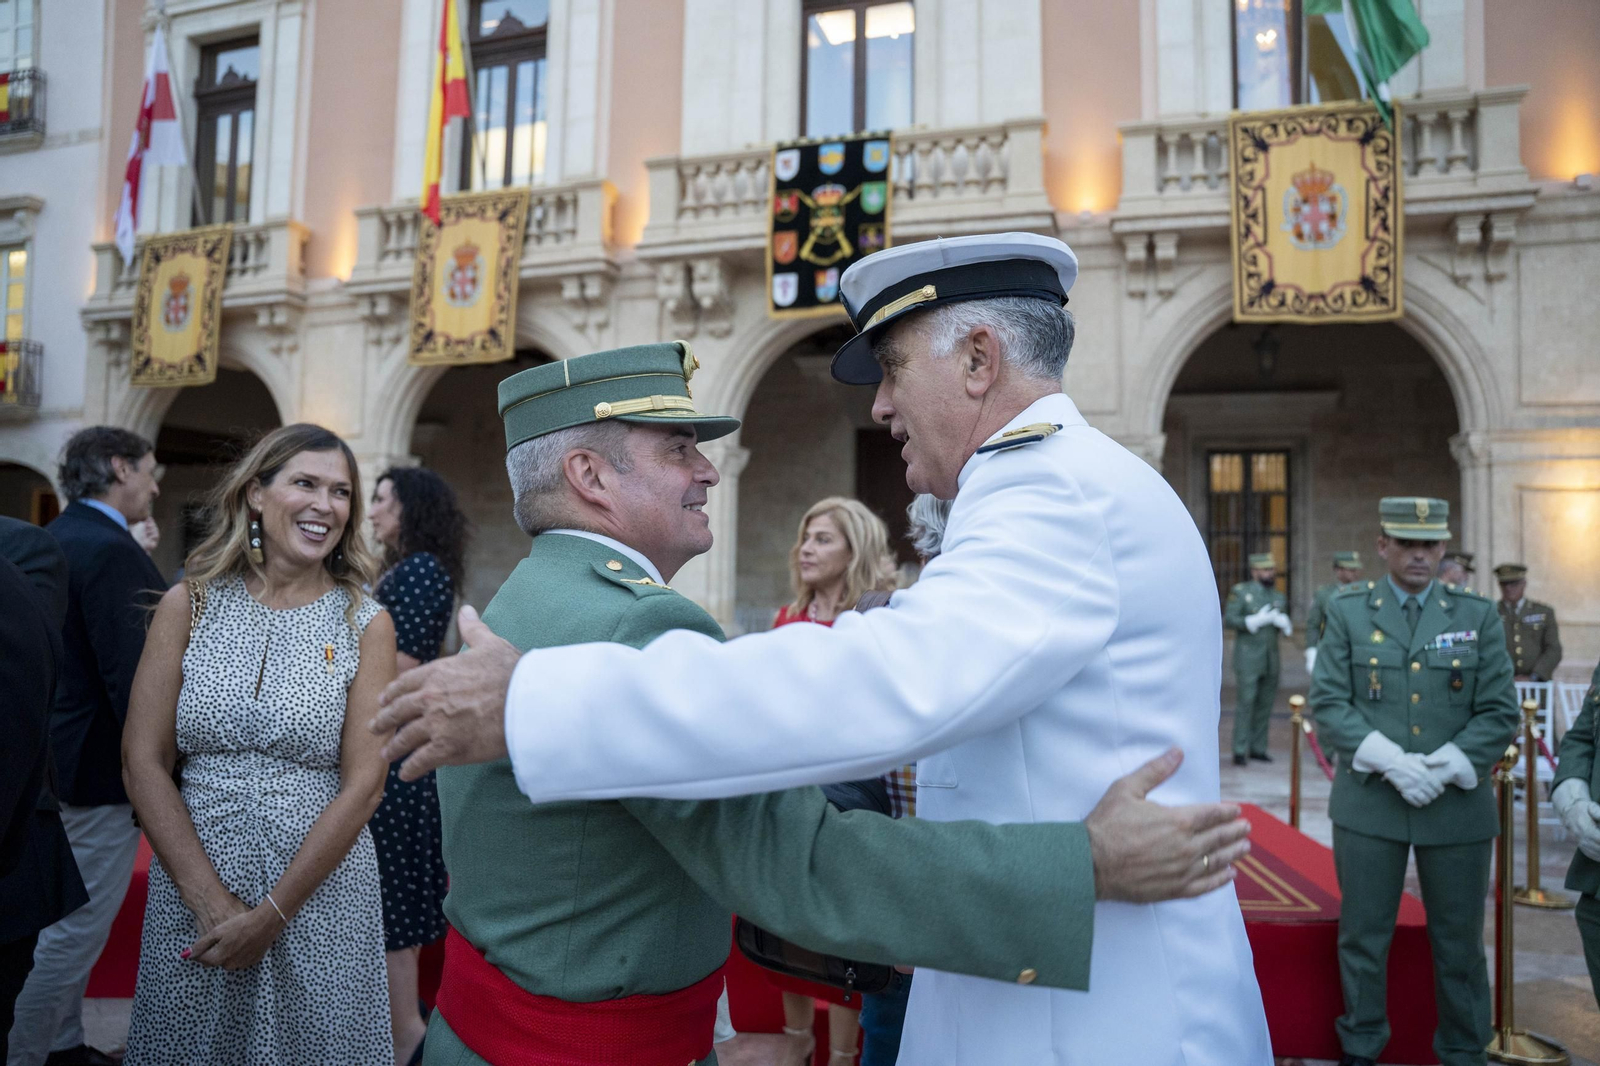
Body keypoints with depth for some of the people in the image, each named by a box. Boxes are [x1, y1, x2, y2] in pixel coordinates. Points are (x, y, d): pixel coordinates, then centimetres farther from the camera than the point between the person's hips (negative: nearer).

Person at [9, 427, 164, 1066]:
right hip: (102, 768, -11)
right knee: (78, 929, 2)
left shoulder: (51, 539, 9)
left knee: (70, 922, 22)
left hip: (56, 756, 11)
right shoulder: (109, 550, -22)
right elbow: (130, 678, -25)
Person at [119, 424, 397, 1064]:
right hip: (190, 885, 1)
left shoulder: (365, 624, -5)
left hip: (321, 888, -1)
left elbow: (363, 785, -8)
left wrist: (272, 912, -12)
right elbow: (143, 761, -3)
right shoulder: (189, 605, -1)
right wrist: (209, 899, -11)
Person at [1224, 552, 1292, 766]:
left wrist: (1283, 622, -10)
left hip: (1271, 660, 5)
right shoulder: (1240, 592, -1)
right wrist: (1256, 620, -19)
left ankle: (1258, 748, 16)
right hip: (1248, 659, -5)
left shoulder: (1279, 597, 13)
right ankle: (1240, 751, -2)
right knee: (1246, 703, -7)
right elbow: (1228, 619, -10)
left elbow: (1288, 628, 13)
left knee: (1265, 704, 6)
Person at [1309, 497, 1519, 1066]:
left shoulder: (1477, 615, 4)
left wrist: (1444, 768, -13)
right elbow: (1327, 704, -4)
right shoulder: (1347, 611, 1)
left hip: (1457, 804, 1)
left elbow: (1499, 713, 0)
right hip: (1368, 804, -1)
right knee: (1363, 937, 9)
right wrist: (1389, 761, -16)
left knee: (1459, 943, 12)